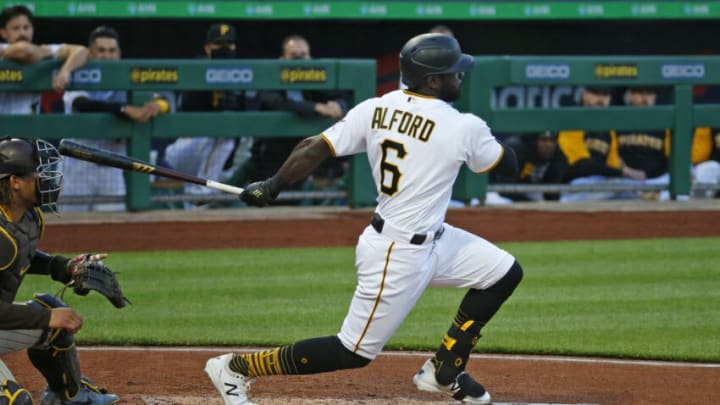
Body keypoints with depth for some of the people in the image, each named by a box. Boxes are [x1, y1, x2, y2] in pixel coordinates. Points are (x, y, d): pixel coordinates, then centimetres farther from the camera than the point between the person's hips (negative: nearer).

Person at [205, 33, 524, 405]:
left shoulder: (376, 109, -3)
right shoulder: (463, 128, -19)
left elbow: (314, 148, -6)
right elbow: (509, 165, -3)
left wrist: (272, 186, 2)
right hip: (397, 256, -9)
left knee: (504, 273, 16)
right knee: (355, 352, 3)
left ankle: (444, 371, 25)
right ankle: (236, 368, 9)